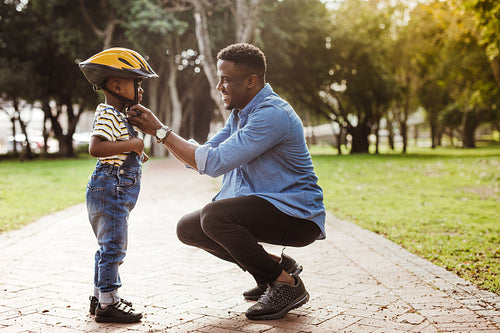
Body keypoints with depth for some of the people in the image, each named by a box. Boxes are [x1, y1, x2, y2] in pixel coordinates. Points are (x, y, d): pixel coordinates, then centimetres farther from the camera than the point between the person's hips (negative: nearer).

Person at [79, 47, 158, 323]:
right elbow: (95, 148, -29)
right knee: (113, 246, -7)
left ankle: (100, 296, 26)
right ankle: (107, 303, 0)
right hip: (110, 189, -11)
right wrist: (130, 144, -26)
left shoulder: (118, 115, 19)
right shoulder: (108, 115, -14)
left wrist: (136, 152, 16)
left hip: (117, 192, 11)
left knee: (108, 246, 16)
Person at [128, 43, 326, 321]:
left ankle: (287, 284, -12)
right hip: (261, 205, 10)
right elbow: (201, 157, 9)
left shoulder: (272, 114, -23)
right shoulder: (240, 114, 10)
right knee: (189, 228, 6)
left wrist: (161, 131, -19)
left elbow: (214, 162, -26)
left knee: (214, 215, -30)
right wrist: (158, 128, -2)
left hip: (297, 215, -10)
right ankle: (276, 266, 11)